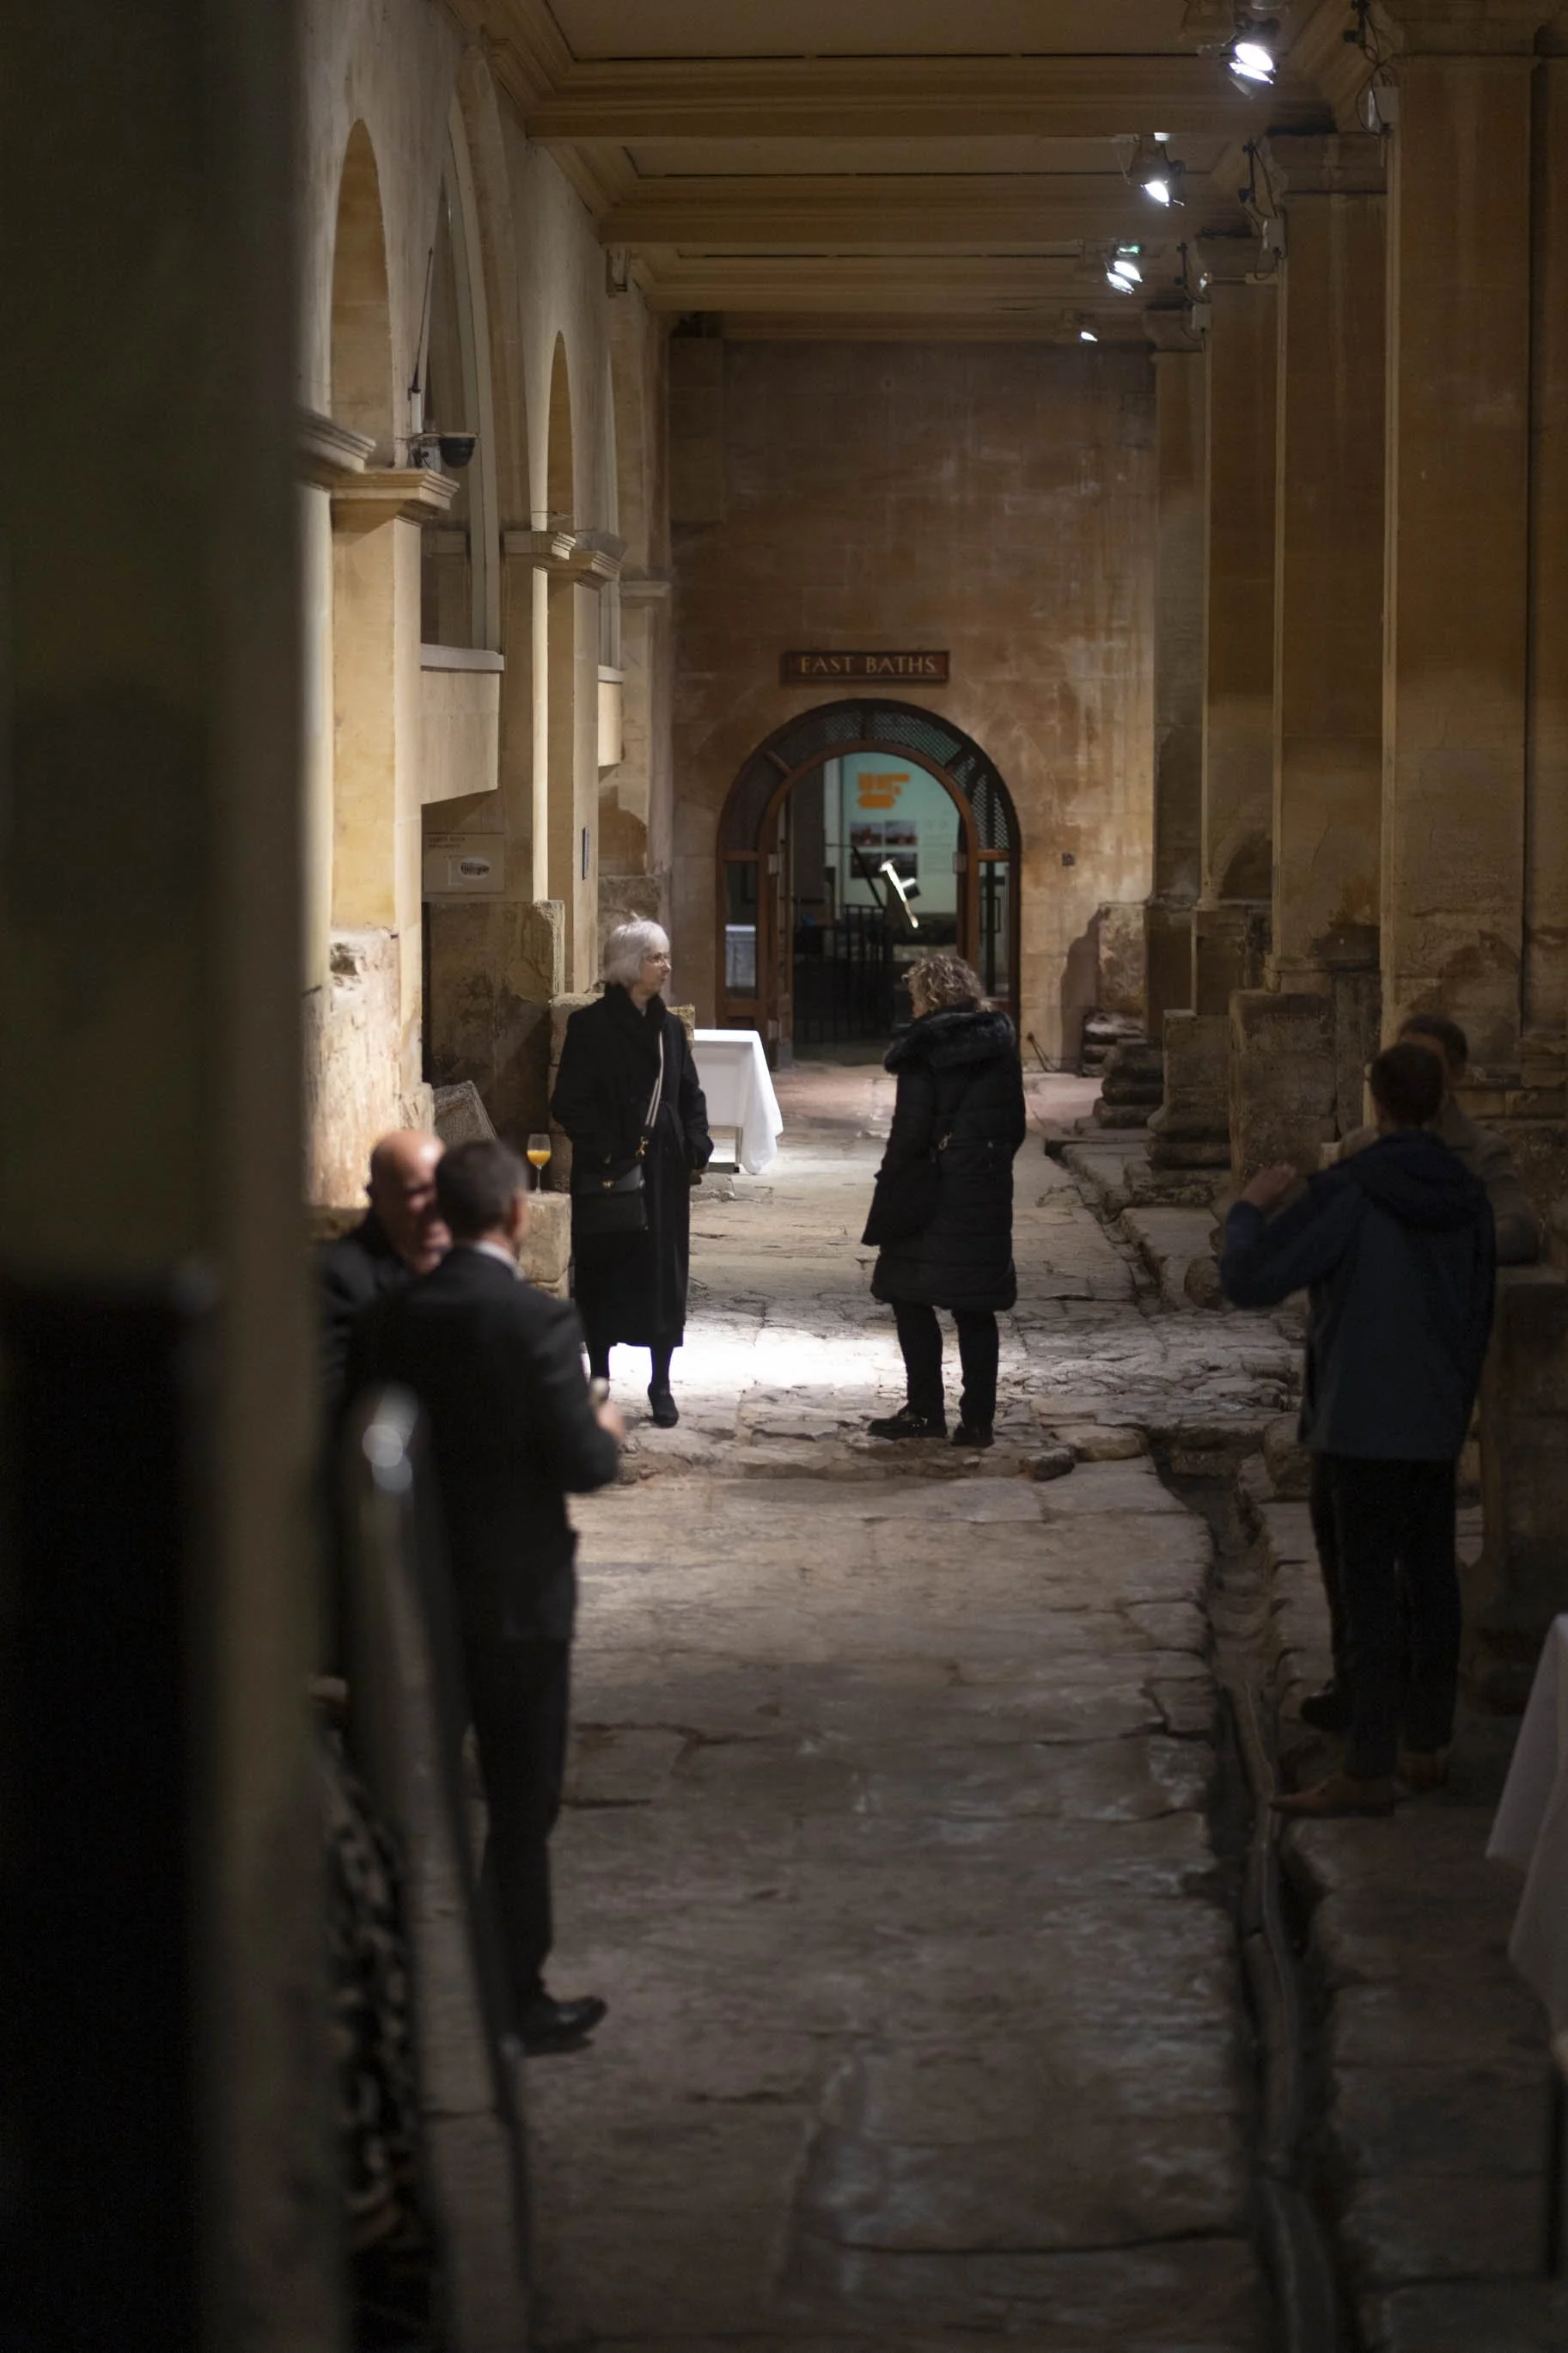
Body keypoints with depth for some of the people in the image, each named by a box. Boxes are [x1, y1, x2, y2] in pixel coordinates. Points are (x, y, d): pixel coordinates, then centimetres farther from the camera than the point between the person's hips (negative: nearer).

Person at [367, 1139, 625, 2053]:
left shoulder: (401, 1315, -1)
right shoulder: (538, 1319, -18)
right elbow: (579, 1464, -19)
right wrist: (607, 1433, 4)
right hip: (518, 1593, -6)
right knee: (522, 1803, 5)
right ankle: (519, 2000, 11)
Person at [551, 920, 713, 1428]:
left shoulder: (669, 1028, 9)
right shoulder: (591, 1025, -7)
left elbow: (691, 1096, 16)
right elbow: (569, 1101, -9)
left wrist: (697, 1148, 2)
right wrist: (605, 1154, -16)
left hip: (664, 1171, 4)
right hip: (608, 1172, -4)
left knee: (664, 1272, 5)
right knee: (605, 1272, 2)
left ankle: (661, 1384, 13)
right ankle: (599, 1379, 12)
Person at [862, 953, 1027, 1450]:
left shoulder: (923, 1047, -10)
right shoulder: (1000, 1043, 7)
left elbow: (911, 1129, -14)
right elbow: (1015, 1124, 9)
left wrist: (890, 1191, -6)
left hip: (930, 1195, -5)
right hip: (988, 1194, 5)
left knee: (911, 1299, 6)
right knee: (975, 1309, 8)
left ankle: (925, 1409, 5)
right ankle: (977, 1419, 8)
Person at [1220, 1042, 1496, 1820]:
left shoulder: (1345, 1193, -16)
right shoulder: (1468, 1197, 5)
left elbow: (1250, 1280, -18)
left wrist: (1249, 1209, 0)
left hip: (1363, 1425, -7)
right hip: (1438, 1425, 7)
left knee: (1369, 1592, -6)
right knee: (1431, 1580, 15)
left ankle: (1368, 1771, -6)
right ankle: (1427, 1746, 25)